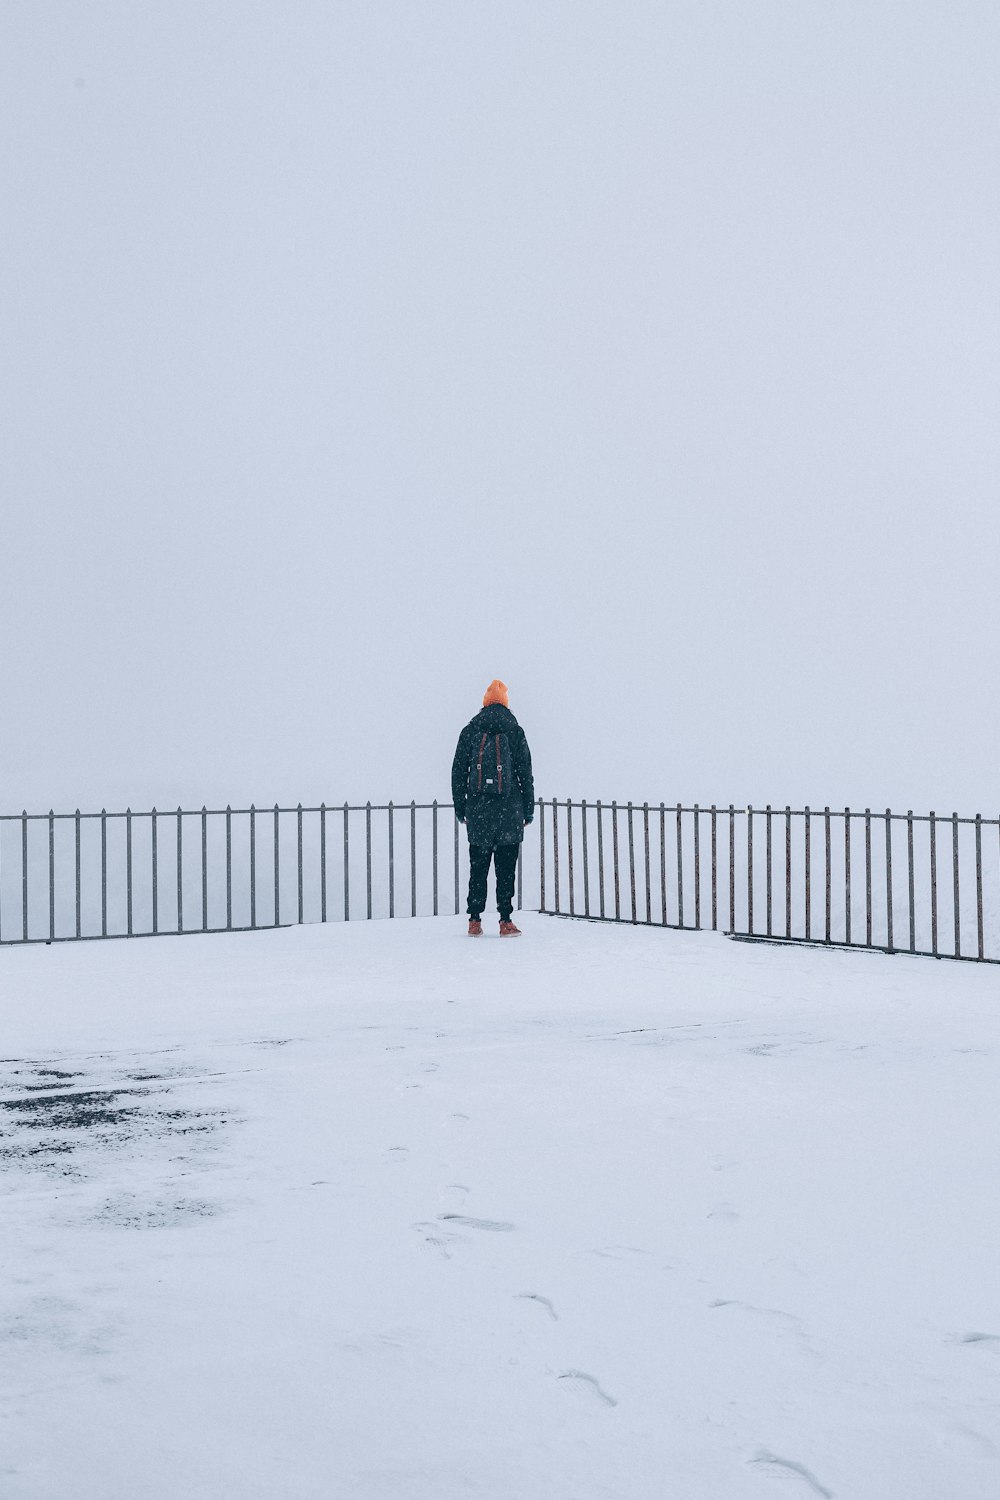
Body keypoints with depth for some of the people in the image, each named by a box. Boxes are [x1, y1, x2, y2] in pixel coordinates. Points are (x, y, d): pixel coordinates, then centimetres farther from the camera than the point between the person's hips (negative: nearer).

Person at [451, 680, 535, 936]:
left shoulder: (469, 731, 7)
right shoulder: (514, 731, 2)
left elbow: (458, 771, 7)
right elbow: (525, 772, 2)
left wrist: (459, 806, 12)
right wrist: (529, 807, 7)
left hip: (478, 809, 2)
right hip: (509, 809, -1)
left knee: (478, 867, 7)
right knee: (506, 868, 0)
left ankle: (474, 921, 7)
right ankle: (505, 921, -4)